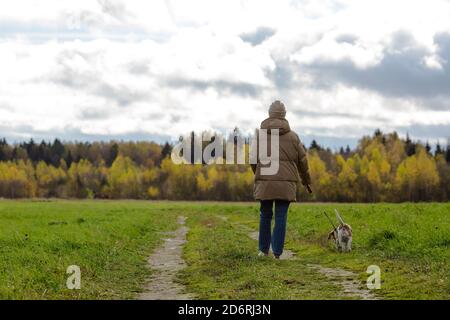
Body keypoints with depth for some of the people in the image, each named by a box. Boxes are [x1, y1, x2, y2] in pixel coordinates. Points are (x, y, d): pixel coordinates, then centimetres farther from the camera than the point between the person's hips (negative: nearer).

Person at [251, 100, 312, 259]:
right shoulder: (292, 136, 4)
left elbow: (253, 161, 9)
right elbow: (302, 161, 9)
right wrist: (307, 181, 23)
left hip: (264, 183, 1)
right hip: (286, 184, 0)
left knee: (265, 216, 13)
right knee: (281, 217, 2)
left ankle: (263, 250, 17)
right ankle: (277, 252, 0)